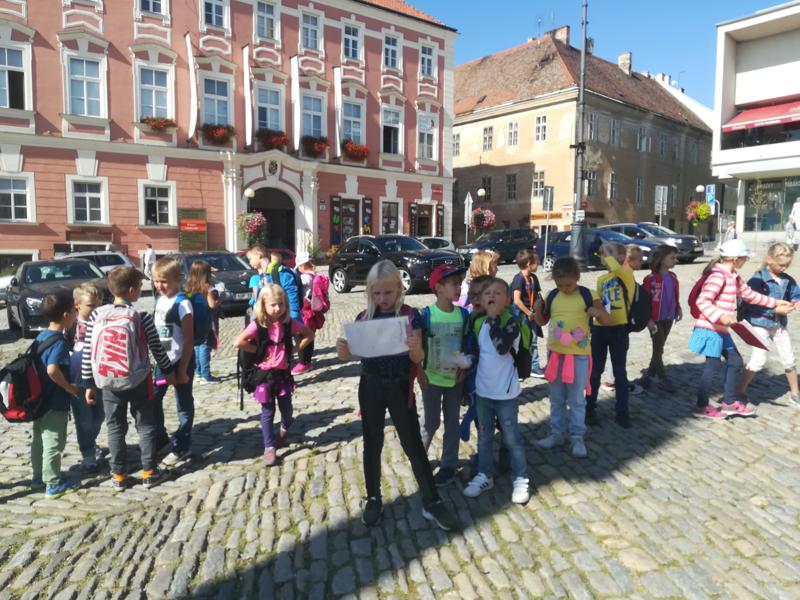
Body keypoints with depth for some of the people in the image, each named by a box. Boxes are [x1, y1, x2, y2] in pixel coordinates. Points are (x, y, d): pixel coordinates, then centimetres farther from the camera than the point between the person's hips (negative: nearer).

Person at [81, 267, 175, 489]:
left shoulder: (97, 315, -4)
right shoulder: (142, 317, -12)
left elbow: (88, 354, -2)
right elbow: (157, 348, -5)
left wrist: (89, 384, 7)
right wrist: (168, 371, 11)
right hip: (139, 382, -2)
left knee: (115, 429, 13)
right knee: (146, 426, 12)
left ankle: (119, 475, 21)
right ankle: (148, 472, 17)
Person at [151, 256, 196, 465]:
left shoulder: (182, 304, -17)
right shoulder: (160, 300, 5)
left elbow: (189, 340, -17)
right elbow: (158, 331, 14)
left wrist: (182, 369, -16)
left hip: (180, 361, -7)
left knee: (183, 405, 7)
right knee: (152, 399, 13)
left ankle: (182, 446, 21)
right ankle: (160, 439, 32)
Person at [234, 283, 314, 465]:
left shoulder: (289, 323, -5)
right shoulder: (257, 325, -14)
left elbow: (310, 334, 4)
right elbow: (238, 342, -24)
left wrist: (295, 348, -5)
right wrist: (258, 350, -17)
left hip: (283, 373, 3)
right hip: (264, 374, -2)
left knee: (286, 409, 10)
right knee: (268, 412, 5)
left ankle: (284, 430, 43)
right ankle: (269, 448, 18)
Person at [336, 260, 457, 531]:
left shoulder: (410, 315, -8)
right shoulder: (364, 317, -2)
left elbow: (417, 359, -10)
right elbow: (349, 355, 1)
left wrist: (415, 348, -33)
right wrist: (342, 349, -22)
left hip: (399, 387, -2)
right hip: (370, 386, 2)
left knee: (413, 445, 5)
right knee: (372, 445, 13)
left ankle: (431, 502, 19)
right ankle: (373, 499, 31)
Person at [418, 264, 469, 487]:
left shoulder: (463, 314, -5)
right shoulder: (426, 314, -14)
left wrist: (464, 368, -6)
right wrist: (420, 373, -11)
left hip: (455, 378, 2)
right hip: (432, 378, -2)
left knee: (452, 422, 10)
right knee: (431, 422, 9)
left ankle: (448, 465, 25)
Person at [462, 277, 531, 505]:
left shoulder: (511, 321, -14)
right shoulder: (478, 323, 2)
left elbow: (502, 347, -32)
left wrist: (494, 318, -26)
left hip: (506, 392, -5)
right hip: (482, 391, 5)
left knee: (511, 438, 7)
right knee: (484, 436, 17)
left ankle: (521, 479, 24)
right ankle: (484, 476, 32)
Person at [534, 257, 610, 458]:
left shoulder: (588, 295, -8)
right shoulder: (552, 296, 0)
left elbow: (606, 320, -4)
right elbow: (542, 321, 10)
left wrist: (598, 312, -26)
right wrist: (538, 308, -10)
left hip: (579, 354, -3)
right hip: (555, 352, 3)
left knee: (577, 399, 7)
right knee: (556, 399, 14)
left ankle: (577, 437, 20)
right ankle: (557, 433, 27)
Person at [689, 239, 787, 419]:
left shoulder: (733, 276, 13)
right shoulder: (718, 276, -19)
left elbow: (749, 294, 26)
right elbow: (702, 301, -27)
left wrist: (775, 303, 31)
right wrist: (720, 316, -36)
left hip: (721, 330, 10)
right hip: (710, 330, -10)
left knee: (735, 361, 17)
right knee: (714, 366, -1)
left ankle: (729, 402, 30)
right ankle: (702, 407, 12)